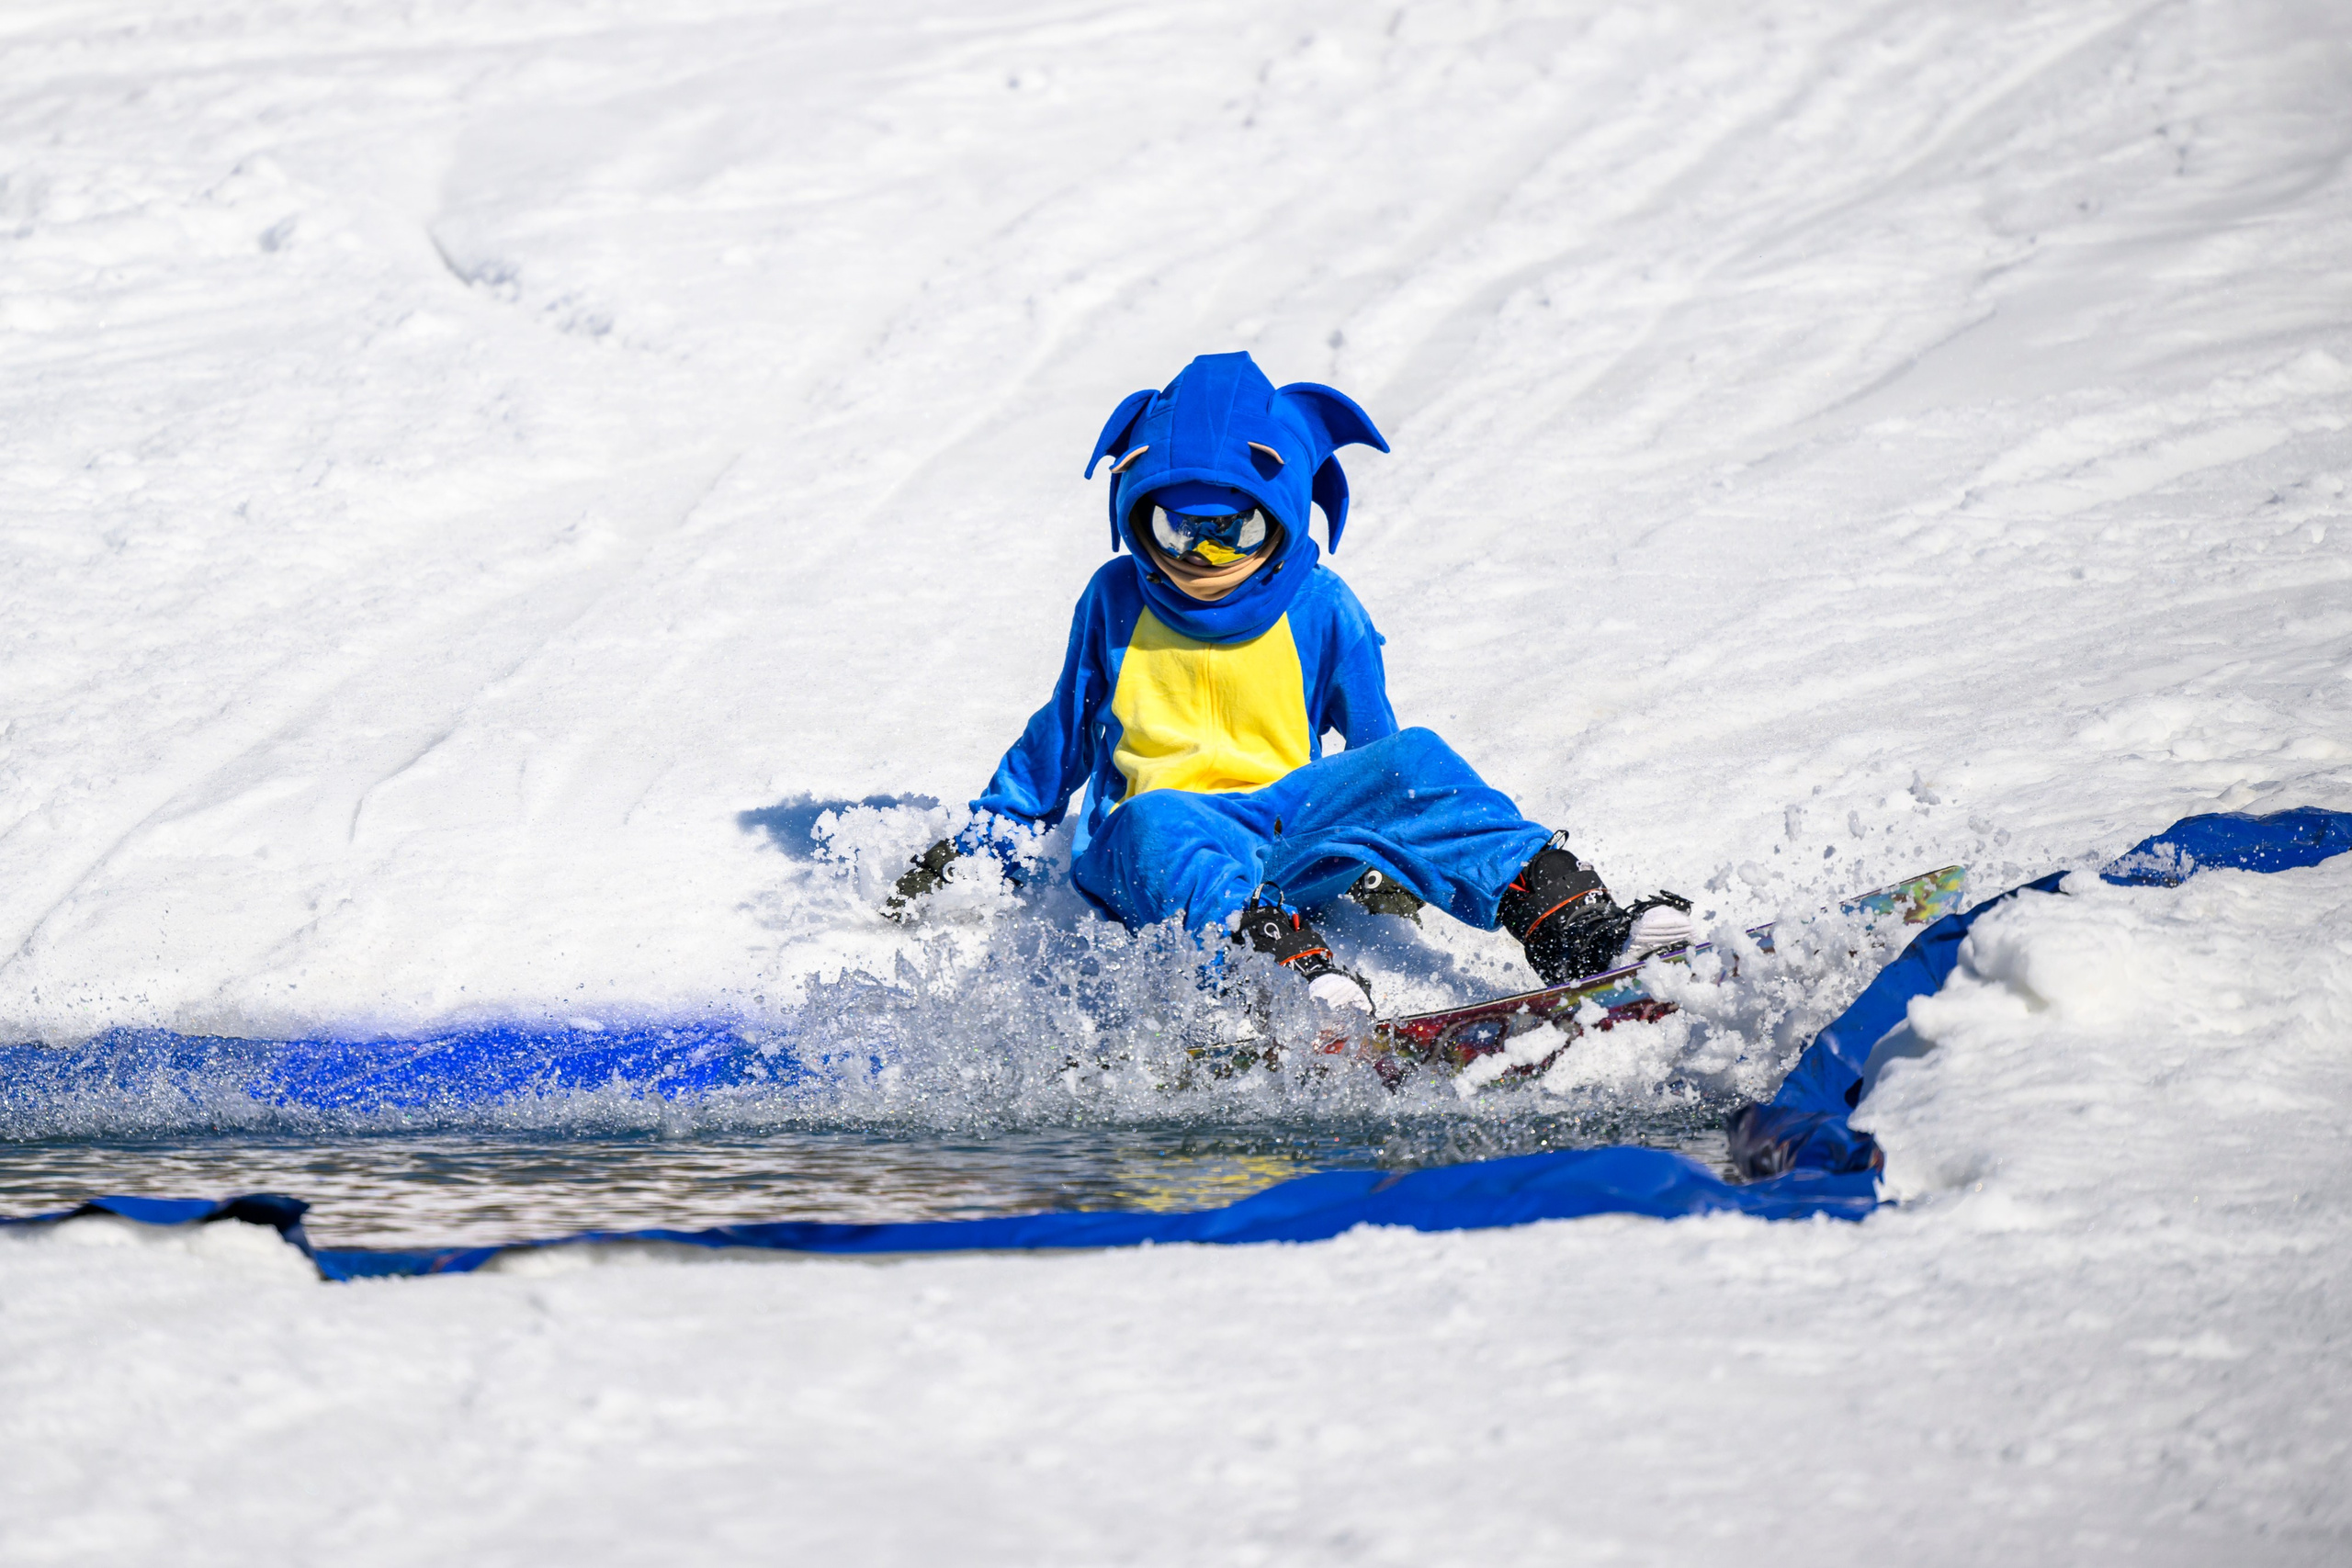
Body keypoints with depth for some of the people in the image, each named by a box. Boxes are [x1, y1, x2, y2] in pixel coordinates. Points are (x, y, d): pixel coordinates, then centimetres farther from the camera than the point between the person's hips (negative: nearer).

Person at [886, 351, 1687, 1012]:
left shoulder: (1321, 610, 7)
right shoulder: (1116, 602, 9)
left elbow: (1372, 752, 15)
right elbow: (1061, 737, 20)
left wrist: (1384, 869, 10)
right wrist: (985, 835, 18)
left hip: (1288, 829, 1)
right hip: (1149, 859, -1)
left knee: (1413, 759, -23)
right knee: (1159, 820, -39)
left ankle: (1573, 928, -35)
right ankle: (1292, 967, -65)